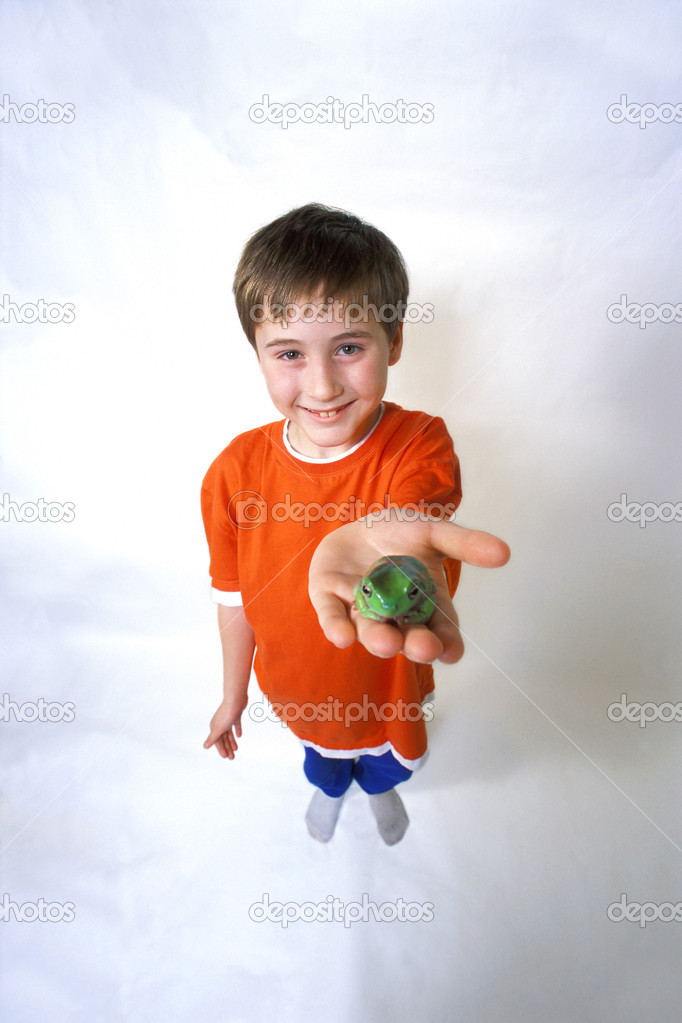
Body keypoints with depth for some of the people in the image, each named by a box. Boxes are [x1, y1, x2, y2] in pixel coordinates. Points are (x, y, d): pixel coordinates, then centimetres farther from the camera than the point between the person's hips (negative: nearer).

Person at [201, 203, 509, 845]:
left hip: (388, 677, -1)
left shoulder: (420, 446, -28)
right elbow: (235, 597, -9)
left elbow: (408, 512, -50)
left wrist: (369, 539, -74)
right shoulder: (235, 471, -21)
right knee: (321, 745, 34)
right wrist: (233, 694, 4)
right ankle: (329, 787, 74)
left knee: (390, 750, 32)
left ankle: (380, 787, 72)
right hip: (299, 687, 2)